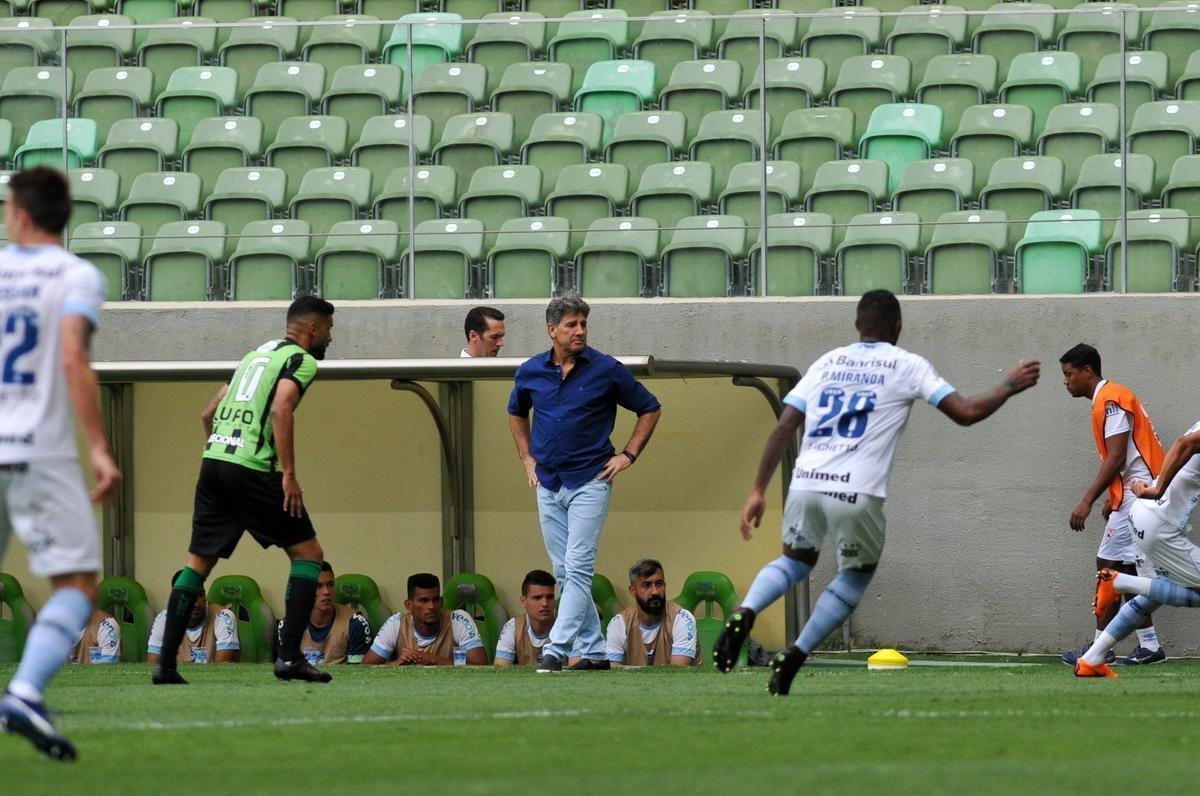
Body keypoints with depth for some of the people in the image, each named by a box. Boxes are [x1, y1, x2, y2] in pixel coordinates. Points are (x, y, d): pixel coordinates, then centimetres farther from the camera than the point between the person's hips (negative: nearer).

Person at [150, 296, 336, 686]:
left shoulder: (256, 354, 25)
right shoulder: (301, 360, 0)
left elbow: (209, 413, 27)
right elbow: (281, 410, -17)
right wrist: (289, 474, -18)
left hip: (213, 460, 8)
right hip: (251, 468, -7)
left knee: (198, 562, 11)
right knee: (308, 553, 2)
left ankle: (166, 663, 5)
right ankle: (289, 656, -7)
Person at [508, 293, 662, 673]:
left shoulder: (606, 370, -5)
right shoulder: (530, 372, 5)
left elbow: (650, 409, 6)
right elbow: (516, 413, 26)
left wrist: (628, 455, 0)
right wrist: (527, 458, 17)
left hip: (590, 482, -5)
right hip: (548, 484, 5)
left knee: (577, 569, -12)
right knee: (564, 572, 7)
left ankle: (556, 649, -17)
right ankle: (593, 651, 15)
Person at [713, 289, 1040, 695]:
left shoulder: (828, 362, 17)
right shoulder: (908, 366, 7)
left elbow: (784, 428, 11)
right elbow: (966, 412, 2)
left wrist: (758, 490, 14)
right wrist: (1009, 387, 19)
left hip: (806, 482, 3)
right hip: (857, 493, -3)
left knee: (795, 561, 27)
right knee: (856, 576, 22)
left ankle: (744, 614, -4)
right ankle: (794, 657, 8)